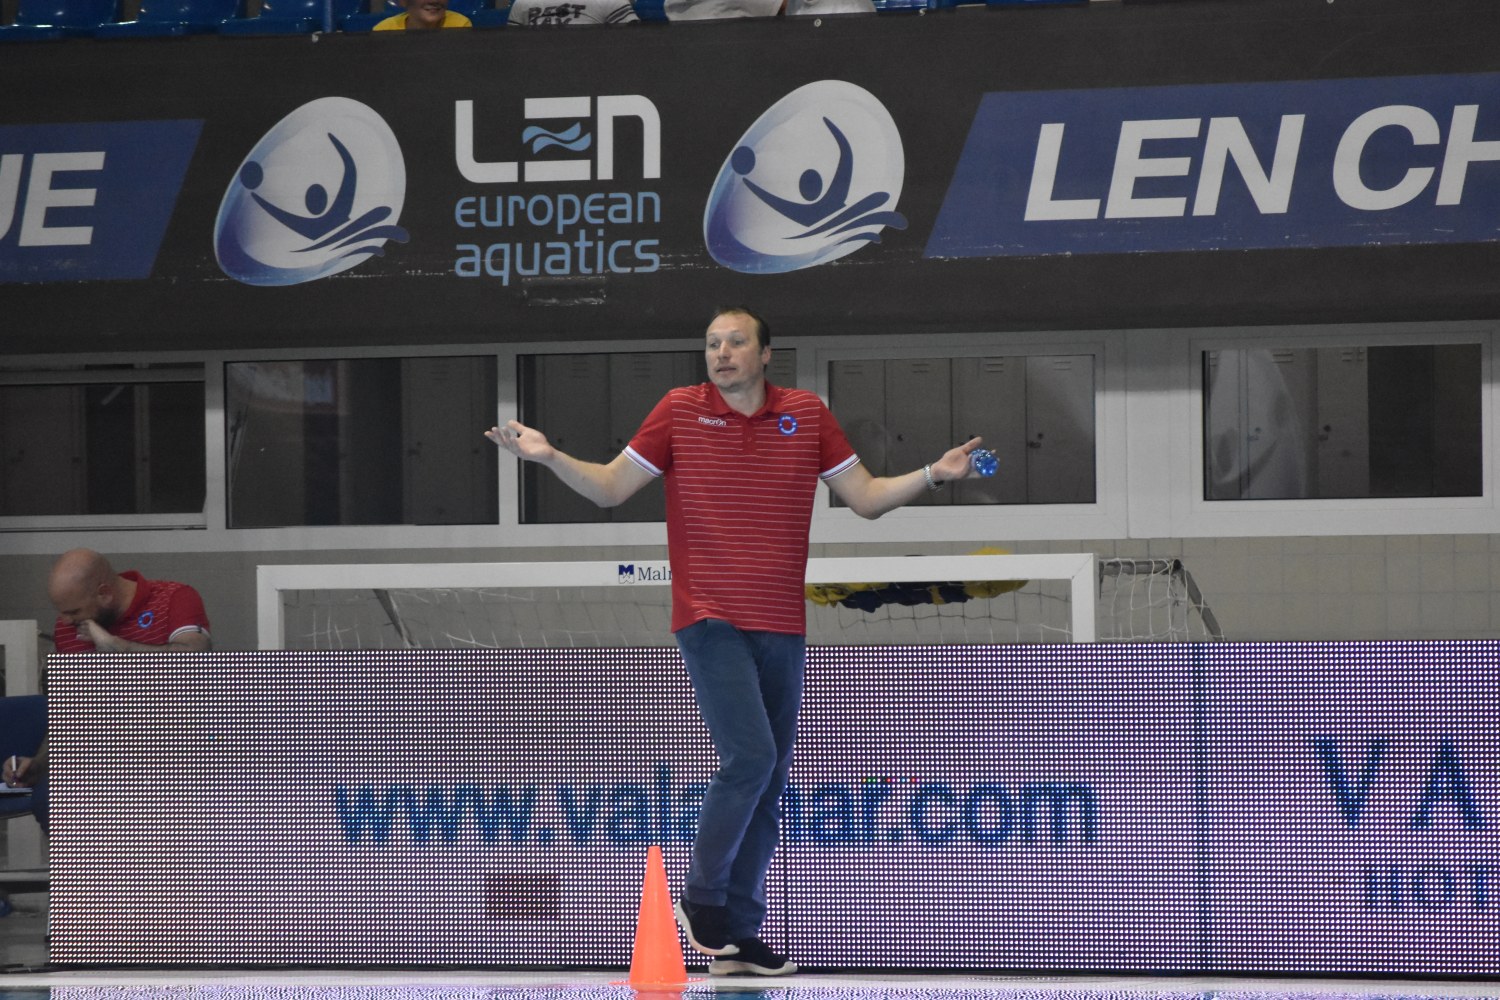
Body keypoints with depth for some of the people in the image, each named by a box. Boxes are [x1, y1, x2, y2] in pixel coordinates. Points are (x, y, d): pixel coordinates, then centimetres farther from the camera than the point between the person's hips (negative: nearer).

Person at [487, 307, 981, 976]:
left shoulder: (807, 415, 6)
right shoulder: (680, 411, 0)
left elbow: (865, 498, 12)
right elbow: (611, 488, 6)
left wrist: (933, 475, -2)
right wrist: (549, 457, -9)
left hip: (782, 628, 4)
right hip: (710, 621, -4)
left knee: (768, 785, 7)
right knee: (750, 758, -19)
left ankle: (739, 936, 15)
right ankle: (702, 897, 0)